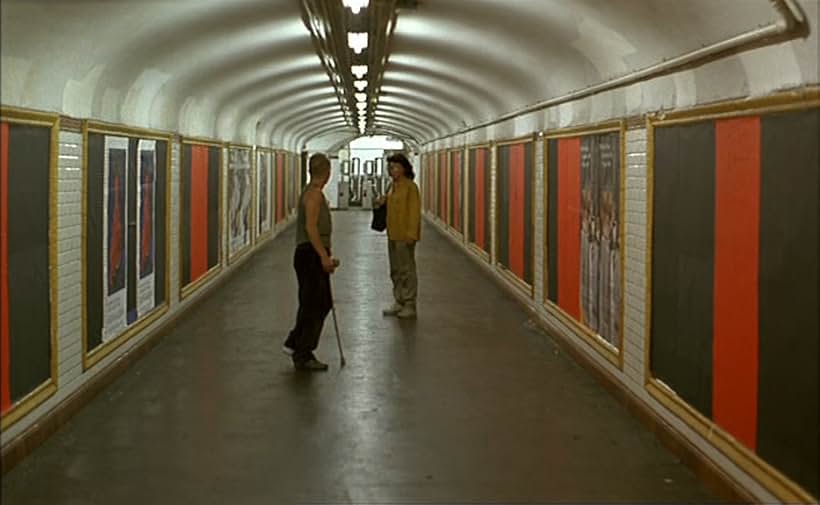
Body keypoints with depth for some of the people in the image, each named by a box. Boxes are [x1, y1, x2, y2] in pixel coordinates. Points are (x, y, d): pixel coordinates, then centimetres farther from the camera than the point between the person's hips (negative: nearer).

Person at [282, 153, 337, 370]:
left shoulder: (312, 193, 17)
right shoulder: (314, 193, -14)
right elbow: (311, 227, -23)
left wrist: (326, 256, 26)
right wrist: (324, 256, -25)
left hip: (313, 256, 10)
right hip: (312, 256, -10)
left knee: (322, 304, 15)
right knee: (313, 307, -4)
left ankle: (294, 343, 21)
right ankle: (303, 357, 2)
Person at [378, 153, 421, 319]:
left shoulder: (410, 186, -13)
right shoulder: (393, 186, 14)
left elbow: (414, 211, -16)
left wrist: (411, 234, -21)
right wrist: (384, 202, 5)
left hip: (405, 236, -9)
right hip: (393, 235, 9)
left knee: (407, 270, -3)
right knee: (395, 271, 15)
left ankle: (410, 306, 3)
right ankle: (399, 303, 24)